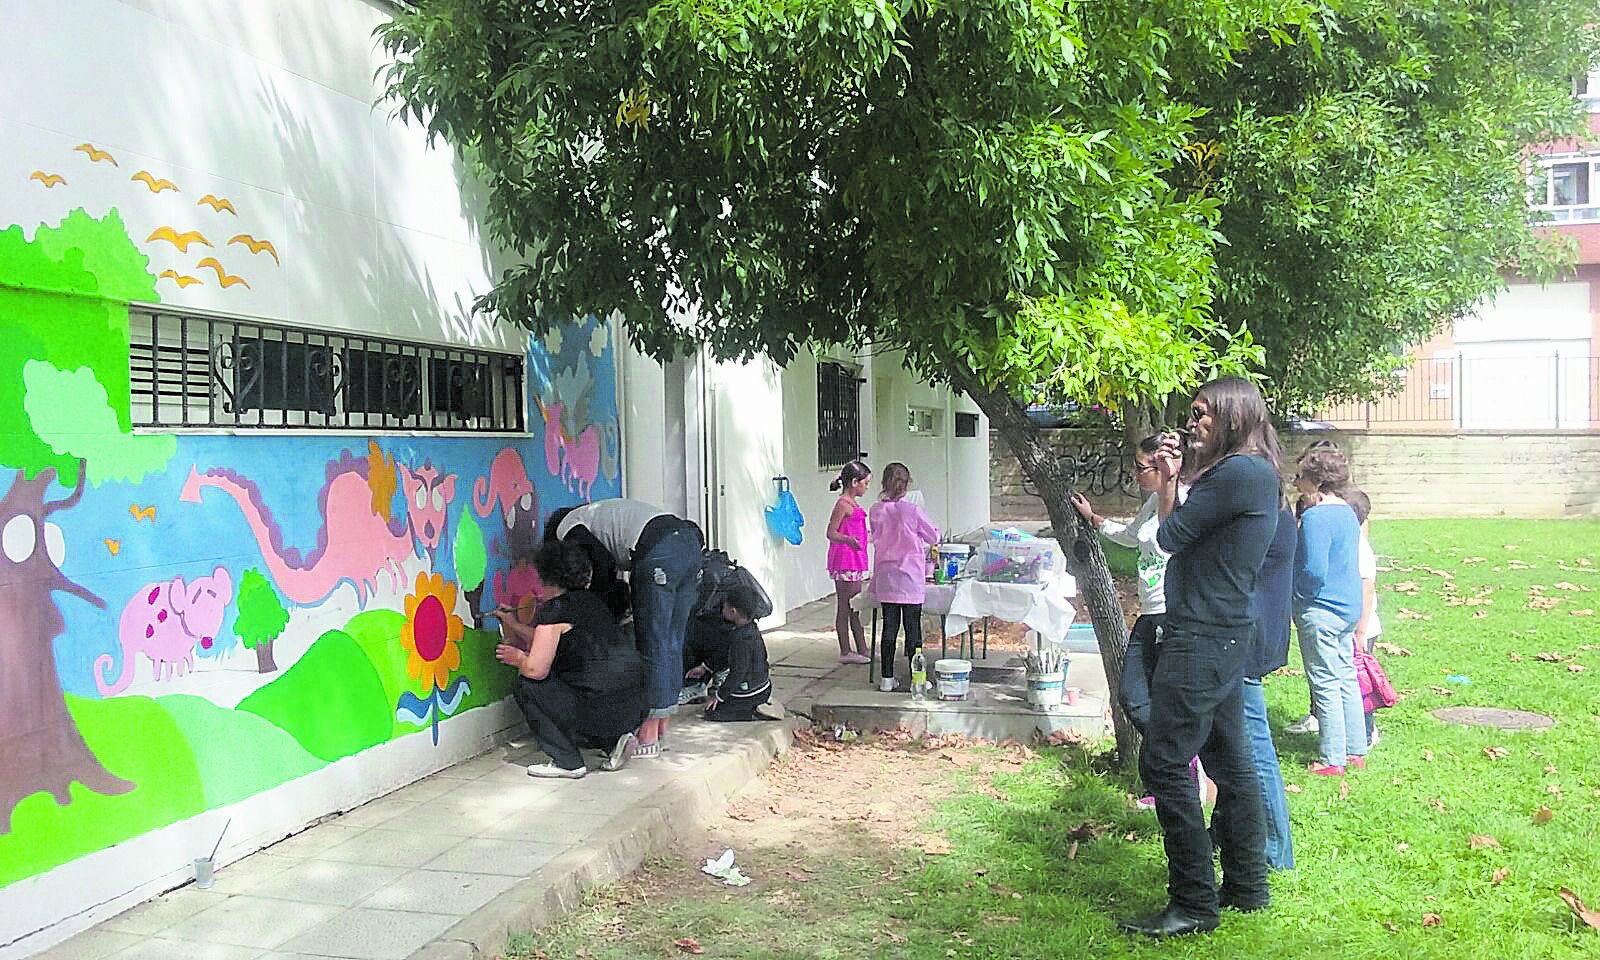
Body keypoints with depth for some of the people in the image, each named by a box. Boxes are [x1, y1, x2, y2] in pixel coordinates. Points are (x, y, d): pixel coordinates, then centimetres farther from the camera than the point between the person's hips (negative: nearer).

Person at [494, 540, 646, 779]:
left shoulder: (555, 610, -10)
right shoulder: (587, 600, 17)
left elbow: (536, 669, -14)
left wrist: (517, 658, 8)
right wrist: (514, 625, 39)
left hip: (604, 712, -9)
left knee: (526, 687, 5)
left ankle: (568, 762, 5)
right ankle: (614, 741, 14)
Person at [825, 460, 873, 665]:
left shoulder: (852, 503, 16)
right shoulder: (843, 504, -13)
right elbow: (831, 533, -18)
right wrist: (848, 540, -37)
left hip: (854, 562, 10)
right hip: (844, 561, -10)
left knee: (855, 608, 13)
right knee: (844, 608, -3)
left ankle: (862, 650, 18)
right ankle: (845, 652, 2)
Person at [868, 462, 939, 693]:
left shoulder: (876, 511, 0)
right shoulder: (912, 510, -11)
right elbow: (934, 537, 0)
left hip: (885, 576, 4)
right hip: (910, 576, -4)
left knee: (889, 626, 9)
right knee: (913, 627, 3)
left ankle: (887, 678, 13)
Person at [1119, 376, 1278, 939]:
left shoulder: (1238, 472, -17)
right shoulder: (1256, 474, 16)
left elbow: (1169, 537, -14)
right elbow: (1182, 537, 15)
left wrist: (1165, 484, 4)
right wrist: (1171, 480, 9)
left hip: (1203, 639, -11)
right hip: (1226, 638, 11)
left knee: (1164, 765, -8)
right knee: (1229, 761, 17)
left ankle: (1195, 904, -2)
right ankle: (1247, 886, 27)